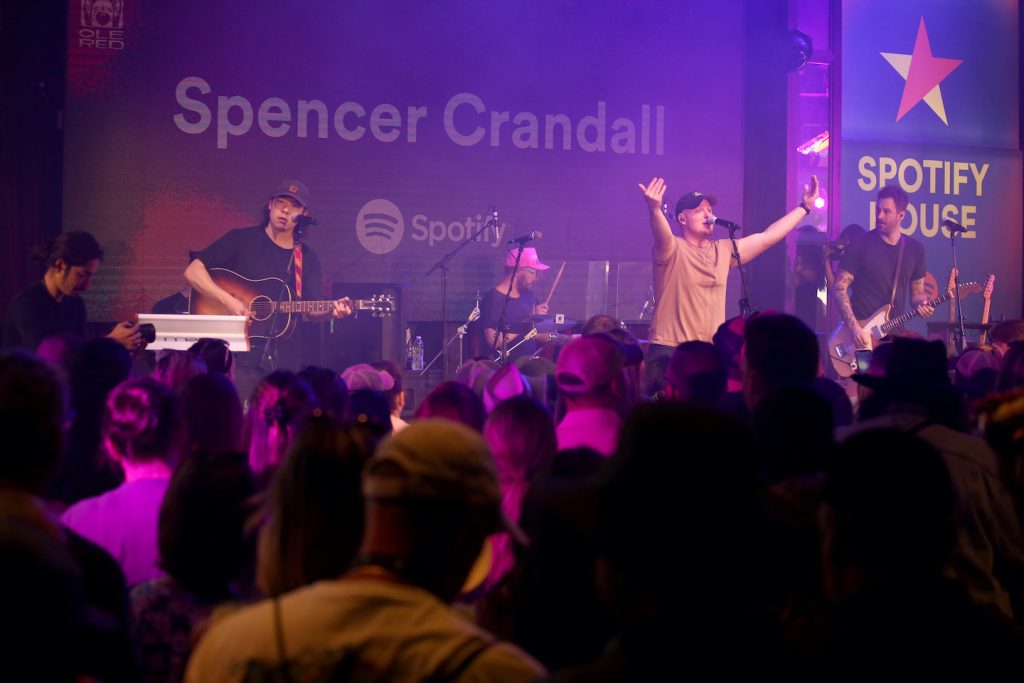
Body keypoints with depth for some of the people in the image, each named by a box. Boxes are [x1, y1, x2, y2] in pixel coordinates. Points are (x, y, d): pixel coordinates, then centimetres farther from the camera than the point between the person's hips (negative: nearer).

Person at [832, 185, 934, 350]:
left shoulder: (915, 249, 8)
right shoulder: (861, 245, -4)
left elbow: (917, 292, 17)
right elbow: (839, 288, -6)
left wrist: (922, 303, -7)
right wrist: (854, 328, -16)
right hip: (861, 332, -4)